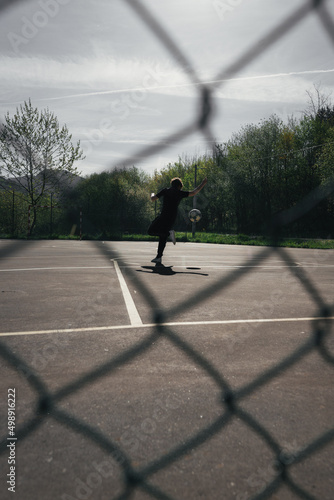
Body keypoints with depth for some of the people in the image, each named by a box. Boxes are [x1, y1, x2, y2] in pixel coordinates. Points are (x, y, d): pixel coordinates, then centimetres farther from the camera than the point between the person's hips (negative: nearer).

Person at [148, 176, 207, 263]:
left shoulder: (165, 190, 5)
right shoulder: (180, 193, 6)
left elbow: (153, 199, 6)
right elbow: (194, 192, 9)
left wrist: (152, 194, 29)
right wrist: (203, 183, 20)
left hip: (163, 216, -3)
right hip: (172, 217, 4)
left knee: (151, 231, 5)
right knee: (163, 237, 13)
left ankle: (168, 233, -15)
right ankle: (158, 257, 10)